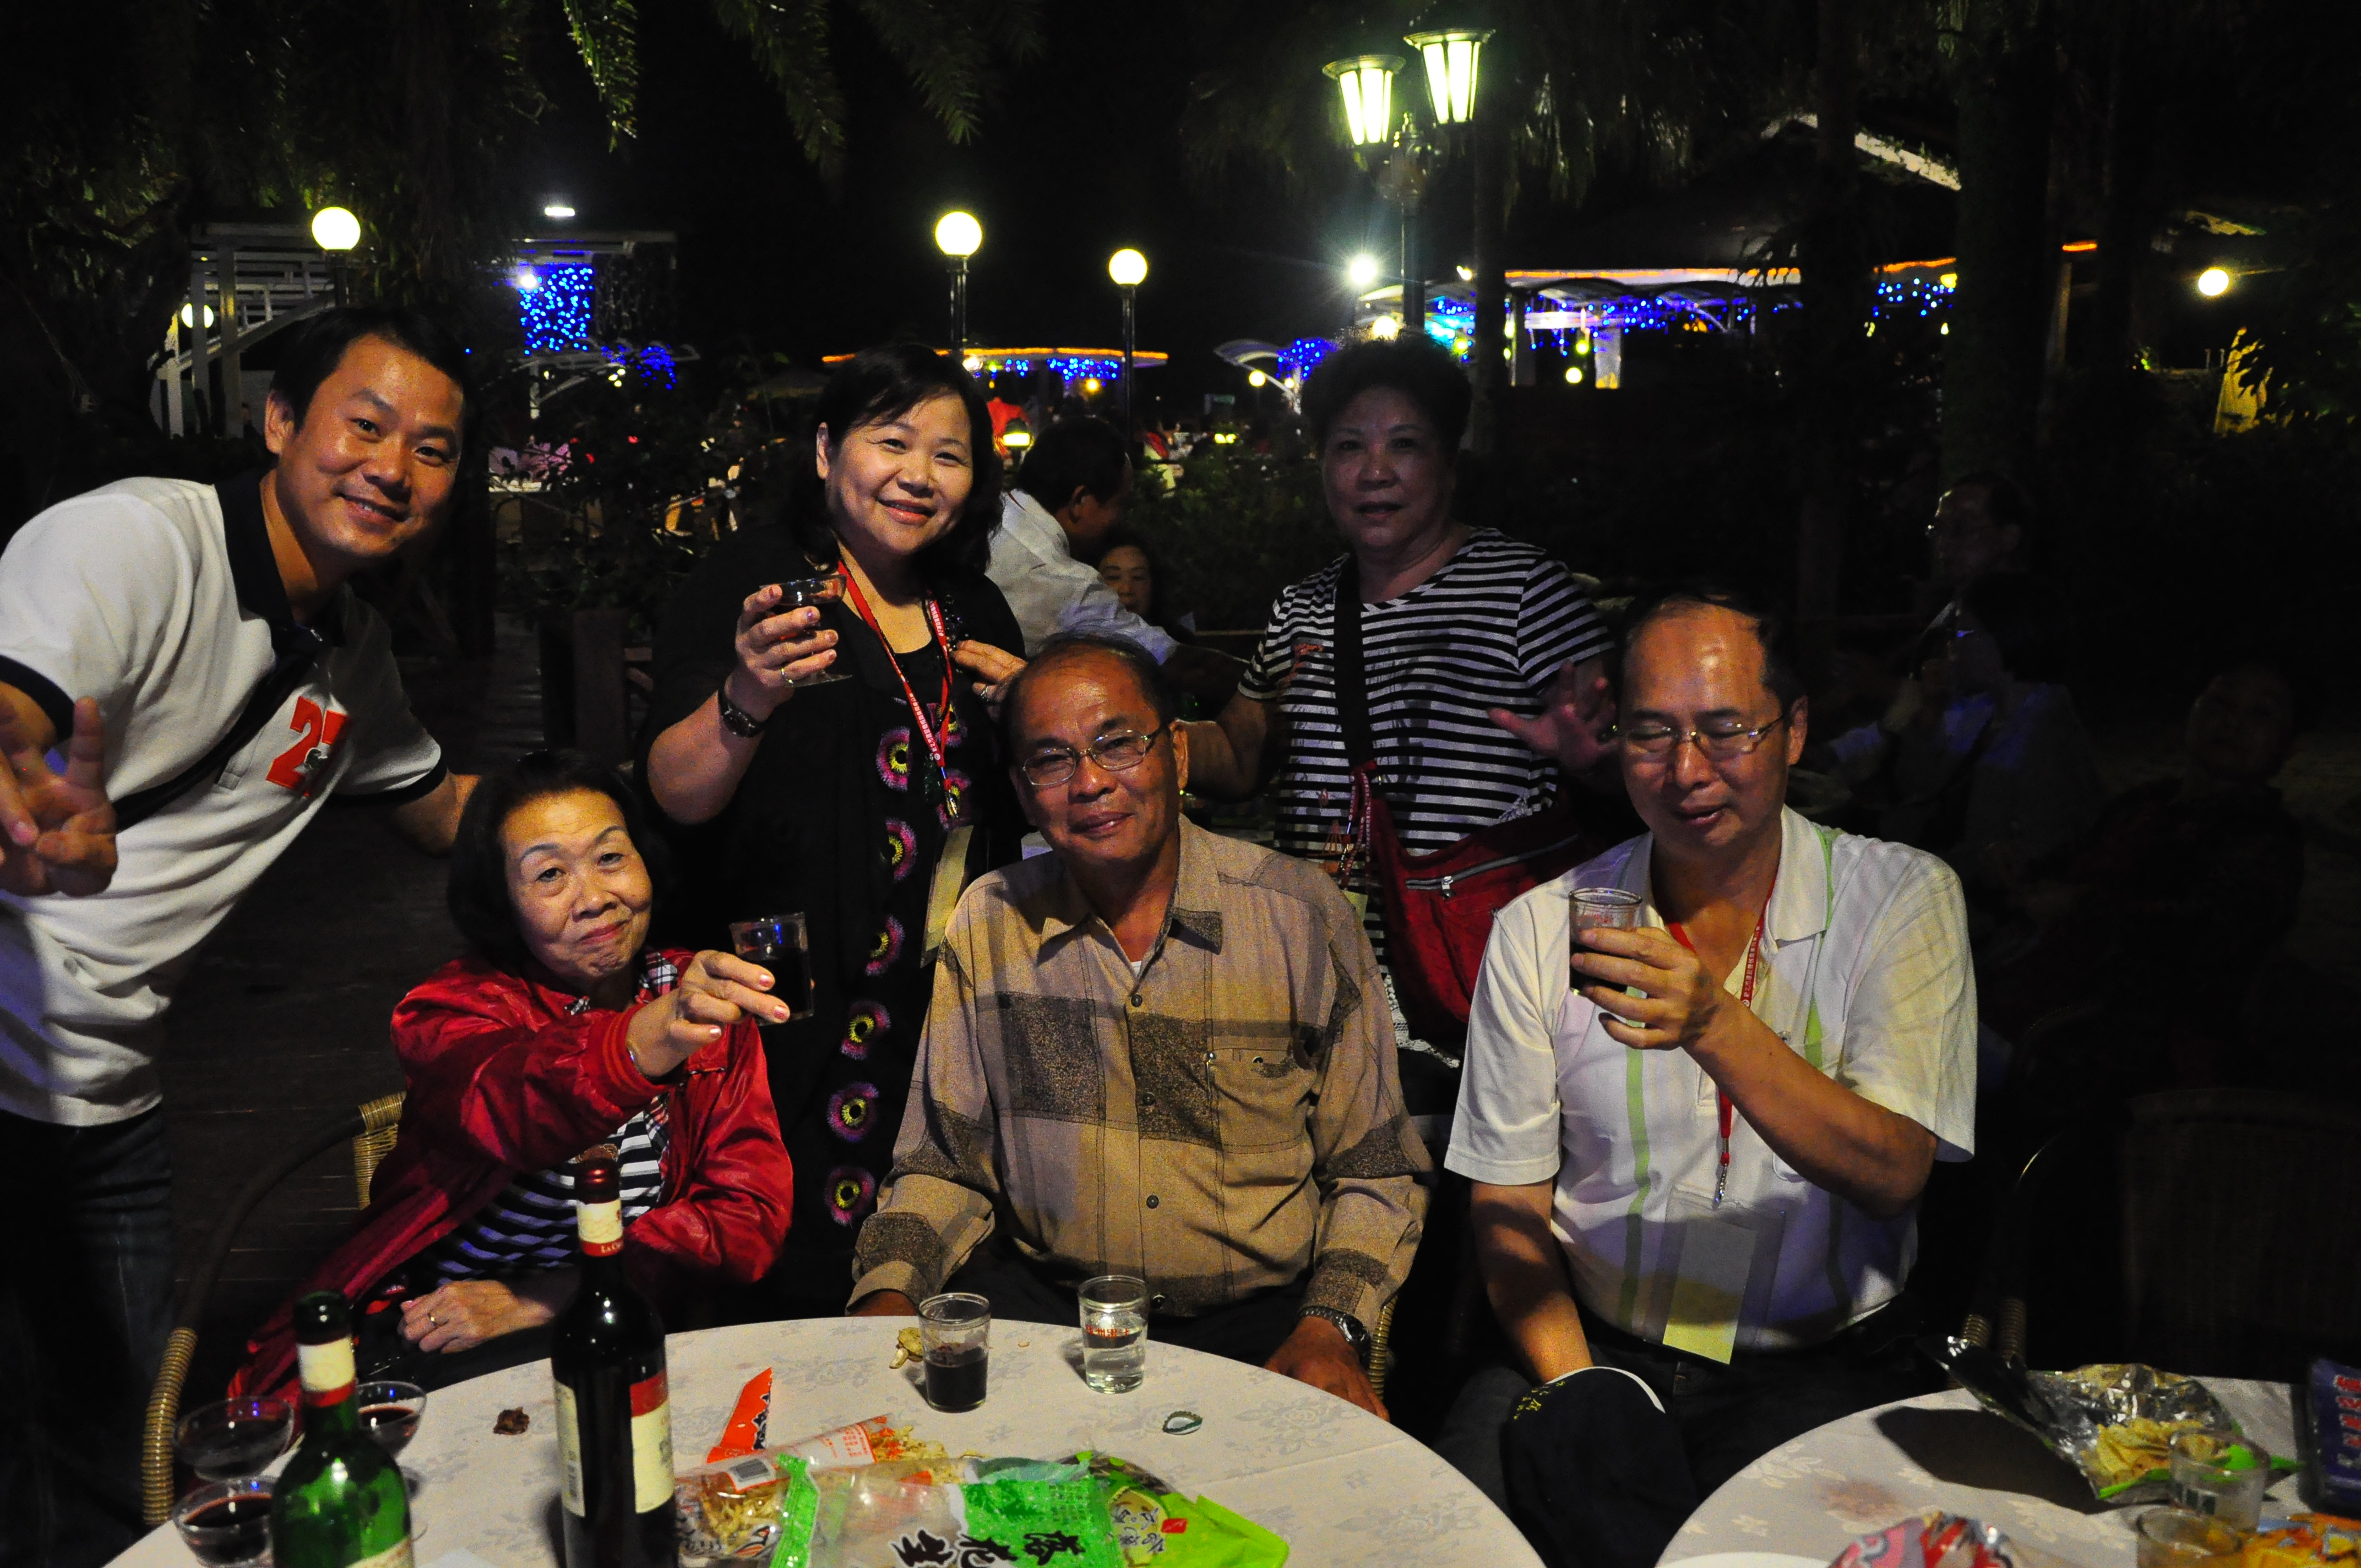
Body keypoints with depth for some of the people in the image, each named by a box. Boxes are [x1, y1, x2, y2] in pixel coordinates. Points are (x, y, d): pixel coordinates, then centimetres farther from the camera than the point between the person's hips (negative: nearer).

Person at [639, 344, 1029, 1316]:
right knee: (796, 1298, -1)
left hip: (949, 1011, 5)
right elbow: (676, 796, -17)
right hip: (795, 1011, -5)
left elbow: (1015, 805, 21)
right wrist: (746, 700, -37)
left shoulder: (977, 614, 11)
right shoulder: (750, 582, -7)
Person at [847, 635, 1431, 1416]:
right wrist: (888, 1296, -10)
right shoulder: (988, 922, 3)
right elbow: (942, 1166, 8)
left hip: (1258, 1319, -2)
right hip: (1038, 1301, 3)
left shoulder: (1304, 916, -4)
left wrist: (1331, 1328, -13)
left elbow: (1374, 1170, 2)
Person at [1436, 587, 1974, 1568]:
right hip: (1594, 1348, 1)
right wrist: (1572, 1387, -13)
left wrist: (1717, 1028, -27)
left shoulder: (1901, 898, -2)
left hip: (1818, 1366, 0)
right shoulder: (1542, 928, 2)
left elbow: (1893, 1175, -13)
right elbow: (1508, 1203, 3)